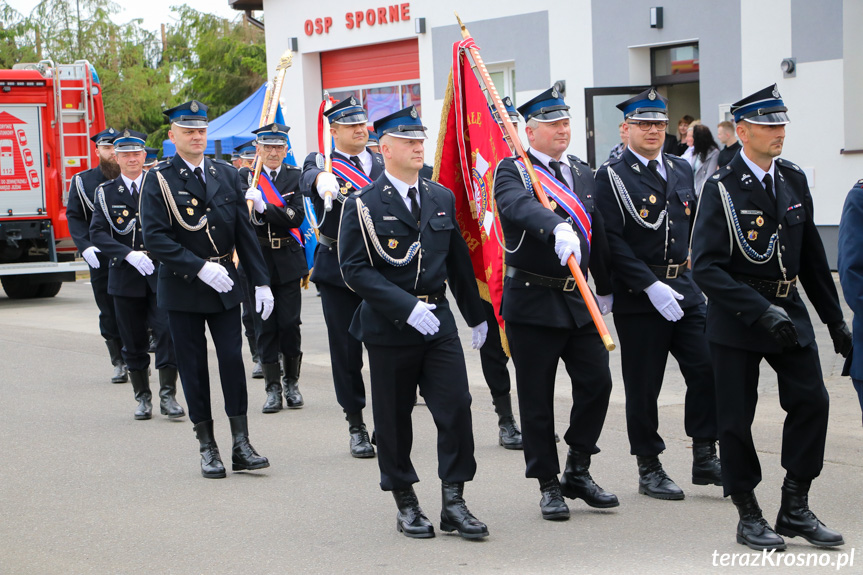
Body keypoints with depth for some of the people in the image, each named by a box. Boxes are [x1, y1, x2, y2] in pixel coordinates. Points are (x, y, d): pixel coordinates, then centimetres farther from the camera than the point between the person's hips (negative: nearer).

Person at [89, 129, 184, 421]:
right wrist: (128, 254, -17)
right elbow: (97, 233, -3)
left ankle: (168, 395, -6)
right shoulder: (105, 192, 5)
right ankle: (143, 397, 18)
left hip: (160, 272, -1)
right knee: (133, 340, 6)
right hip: (125, 276, 1)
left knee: (167, 330, -13)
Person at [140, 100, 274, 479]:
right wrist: (200, 267, -20)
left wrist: (261, 281, 2)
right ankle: (207, 448, 12)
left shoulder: (227, 175, 7)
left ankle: (241, 445, 3)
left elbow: (245, 232, 8)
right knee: (193, 367, 3)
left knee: (232, 360, -3)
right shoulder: (159, 180, -5)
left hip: (224, 285, 2)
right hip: (182, 288, -2)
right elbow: (155, 238, -13)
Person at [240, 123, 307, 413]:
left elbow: (297, 217, -9)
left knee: (290, 323, -1)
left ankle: (292, 383, 15)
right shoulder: (245, 177, 4)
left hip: (287, 261, 0)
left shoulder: (294, 176, 5)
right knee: (265, 325, 1)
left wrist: (263, 207, -21)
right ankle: (272, 388, 7)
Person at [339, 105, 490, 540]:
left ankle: (453, 502, 3)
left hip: (438, 320, 4)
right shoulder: (363, 205, -6)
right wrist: (407, 307, -20)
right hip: (388, 326, -4)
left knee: (456, 407, -5)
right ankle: (405, 504, 19)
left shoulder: (442, 198, 11)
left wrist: (476, 315, 22)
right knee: (393, 418, 5)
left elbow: (458, 261, 18)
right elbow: (355, 270, -12)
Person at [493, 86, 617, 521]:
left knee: (596, 381, -2)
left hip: (577, 299, 5)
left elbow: (597, 233, 19)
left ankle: (578, 472, 15)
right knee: (537, 396, 2)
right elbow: (520, 207, -30)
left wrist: (606, 288, 20)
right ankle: (548, 485, 13)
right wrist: (557, 228, -48)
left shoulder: (582, 172, 13)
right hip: (531, 301, -5)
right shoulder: (512, 172, -7)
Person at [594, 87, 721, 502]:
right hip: (638, 297, -5)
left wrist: (691, 270, 10)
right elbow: (611, 241, -14)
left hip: (685, 292, 5)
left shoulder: (681, 170, 13)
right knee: (643, 385, 2)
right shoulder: (612, 176, -7)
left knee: (707, 369, -3)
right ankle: (649, 470, 13)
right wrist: (652, 286, -18)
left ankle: (705, 458, 9)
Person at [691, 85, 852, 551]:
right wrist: (761, 311, -24)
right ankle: (749, 517, 14)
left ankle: (795, 508, 8)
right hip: (736, 315, -5)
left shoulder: (794, 180, 7)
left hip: (788, 307, 5)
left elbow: (812, 256, 15)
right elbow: (706, 267, -17)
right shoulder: (721, 188, -10)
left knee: (811, 400, -4)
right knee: (736, 416, 1)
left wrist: (835, 319, 14)